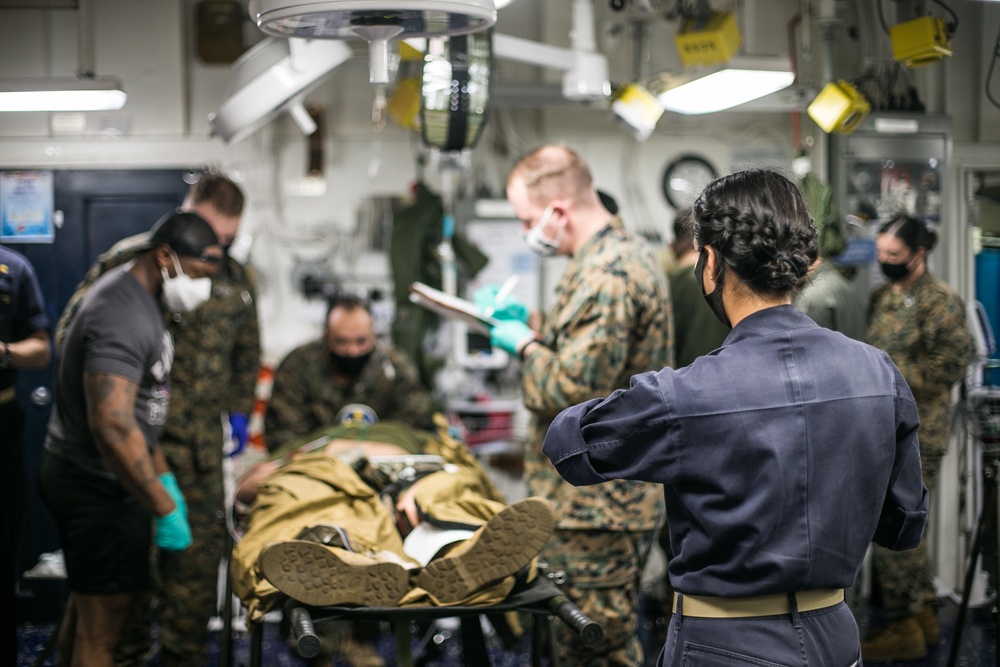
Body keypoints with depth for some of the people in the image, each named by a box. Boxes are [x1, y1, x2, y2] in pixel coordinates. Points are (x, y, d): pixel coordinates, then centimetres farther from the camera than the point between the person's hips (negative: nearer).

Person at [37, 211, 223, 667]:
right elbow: (112, 427, -32)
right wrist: (165, 510, -27)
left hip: (82, 476, 10)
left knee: (86, 604, 22)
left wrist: (163, 476, 17)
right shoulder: (122, 317, -24)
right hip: (97, 487, -10)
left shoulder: (134, 295, 9)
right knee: (101, 630, -3)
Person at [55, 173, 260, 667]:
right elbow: (72, 329, 0)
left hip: (201, 438, 4)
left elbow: (246, 354, 25)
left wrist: (238, 412, 19)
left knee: (200, 545, 3)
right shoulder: (130, 259, -3)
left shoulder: (236, 279, 12)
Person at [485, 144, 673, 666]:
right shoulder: (628, 255, 15)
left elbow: (573, 391, -25)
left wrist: (525, 346, -8)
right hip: (619, 500, 11)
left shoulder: (605, 276, -21)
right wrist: (534, 327, 14)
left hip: (594, 509, -11)